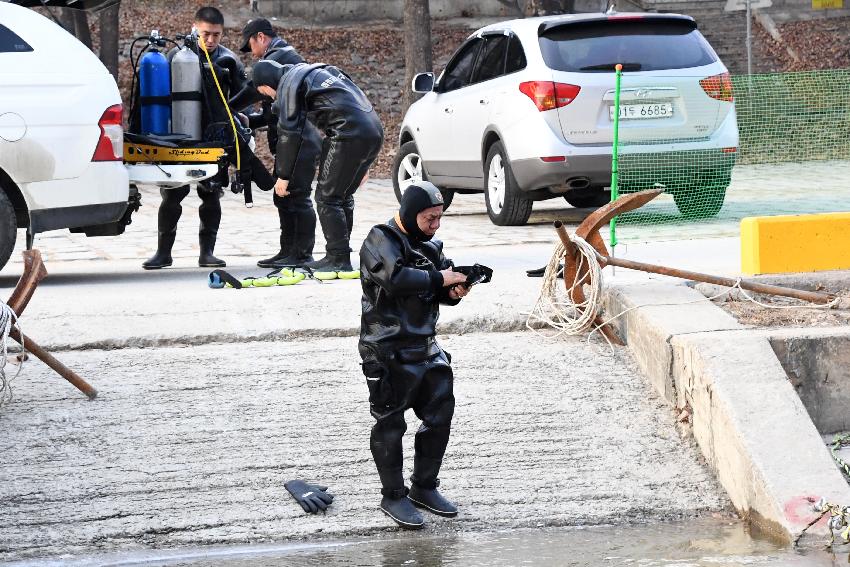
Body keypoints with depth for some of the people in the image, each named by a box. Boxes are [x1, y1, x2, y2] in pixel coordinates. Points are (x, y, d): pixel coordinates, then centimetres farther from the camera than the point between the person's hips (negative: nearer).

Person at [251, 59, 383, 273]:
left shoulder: (290, 81, 4)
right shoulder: (318, 71, 30)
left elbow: (289, 131, -1)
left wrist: (283, 175, 5)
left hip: (349, 134, -9)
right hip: (375, 130, 9)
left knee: (327, 197, -2)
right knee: (343, 196, 17)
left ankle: (338, 259, -4)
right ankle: (340, 257, 19)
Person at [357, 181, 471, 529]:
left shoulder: (429, 245, 12)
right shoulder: (380, 241, -12)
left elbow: (439, 290, 17)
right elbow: (396, 278, -29)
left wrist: (454, 292, -6)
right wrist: (437, 279, -22)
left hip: (425, 348, 8)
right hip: (389, 353, -8)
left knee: (440, 416, 10)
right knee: (390, 425, 1)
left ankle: (424, 487, 24)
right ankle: (393, 496, 12)